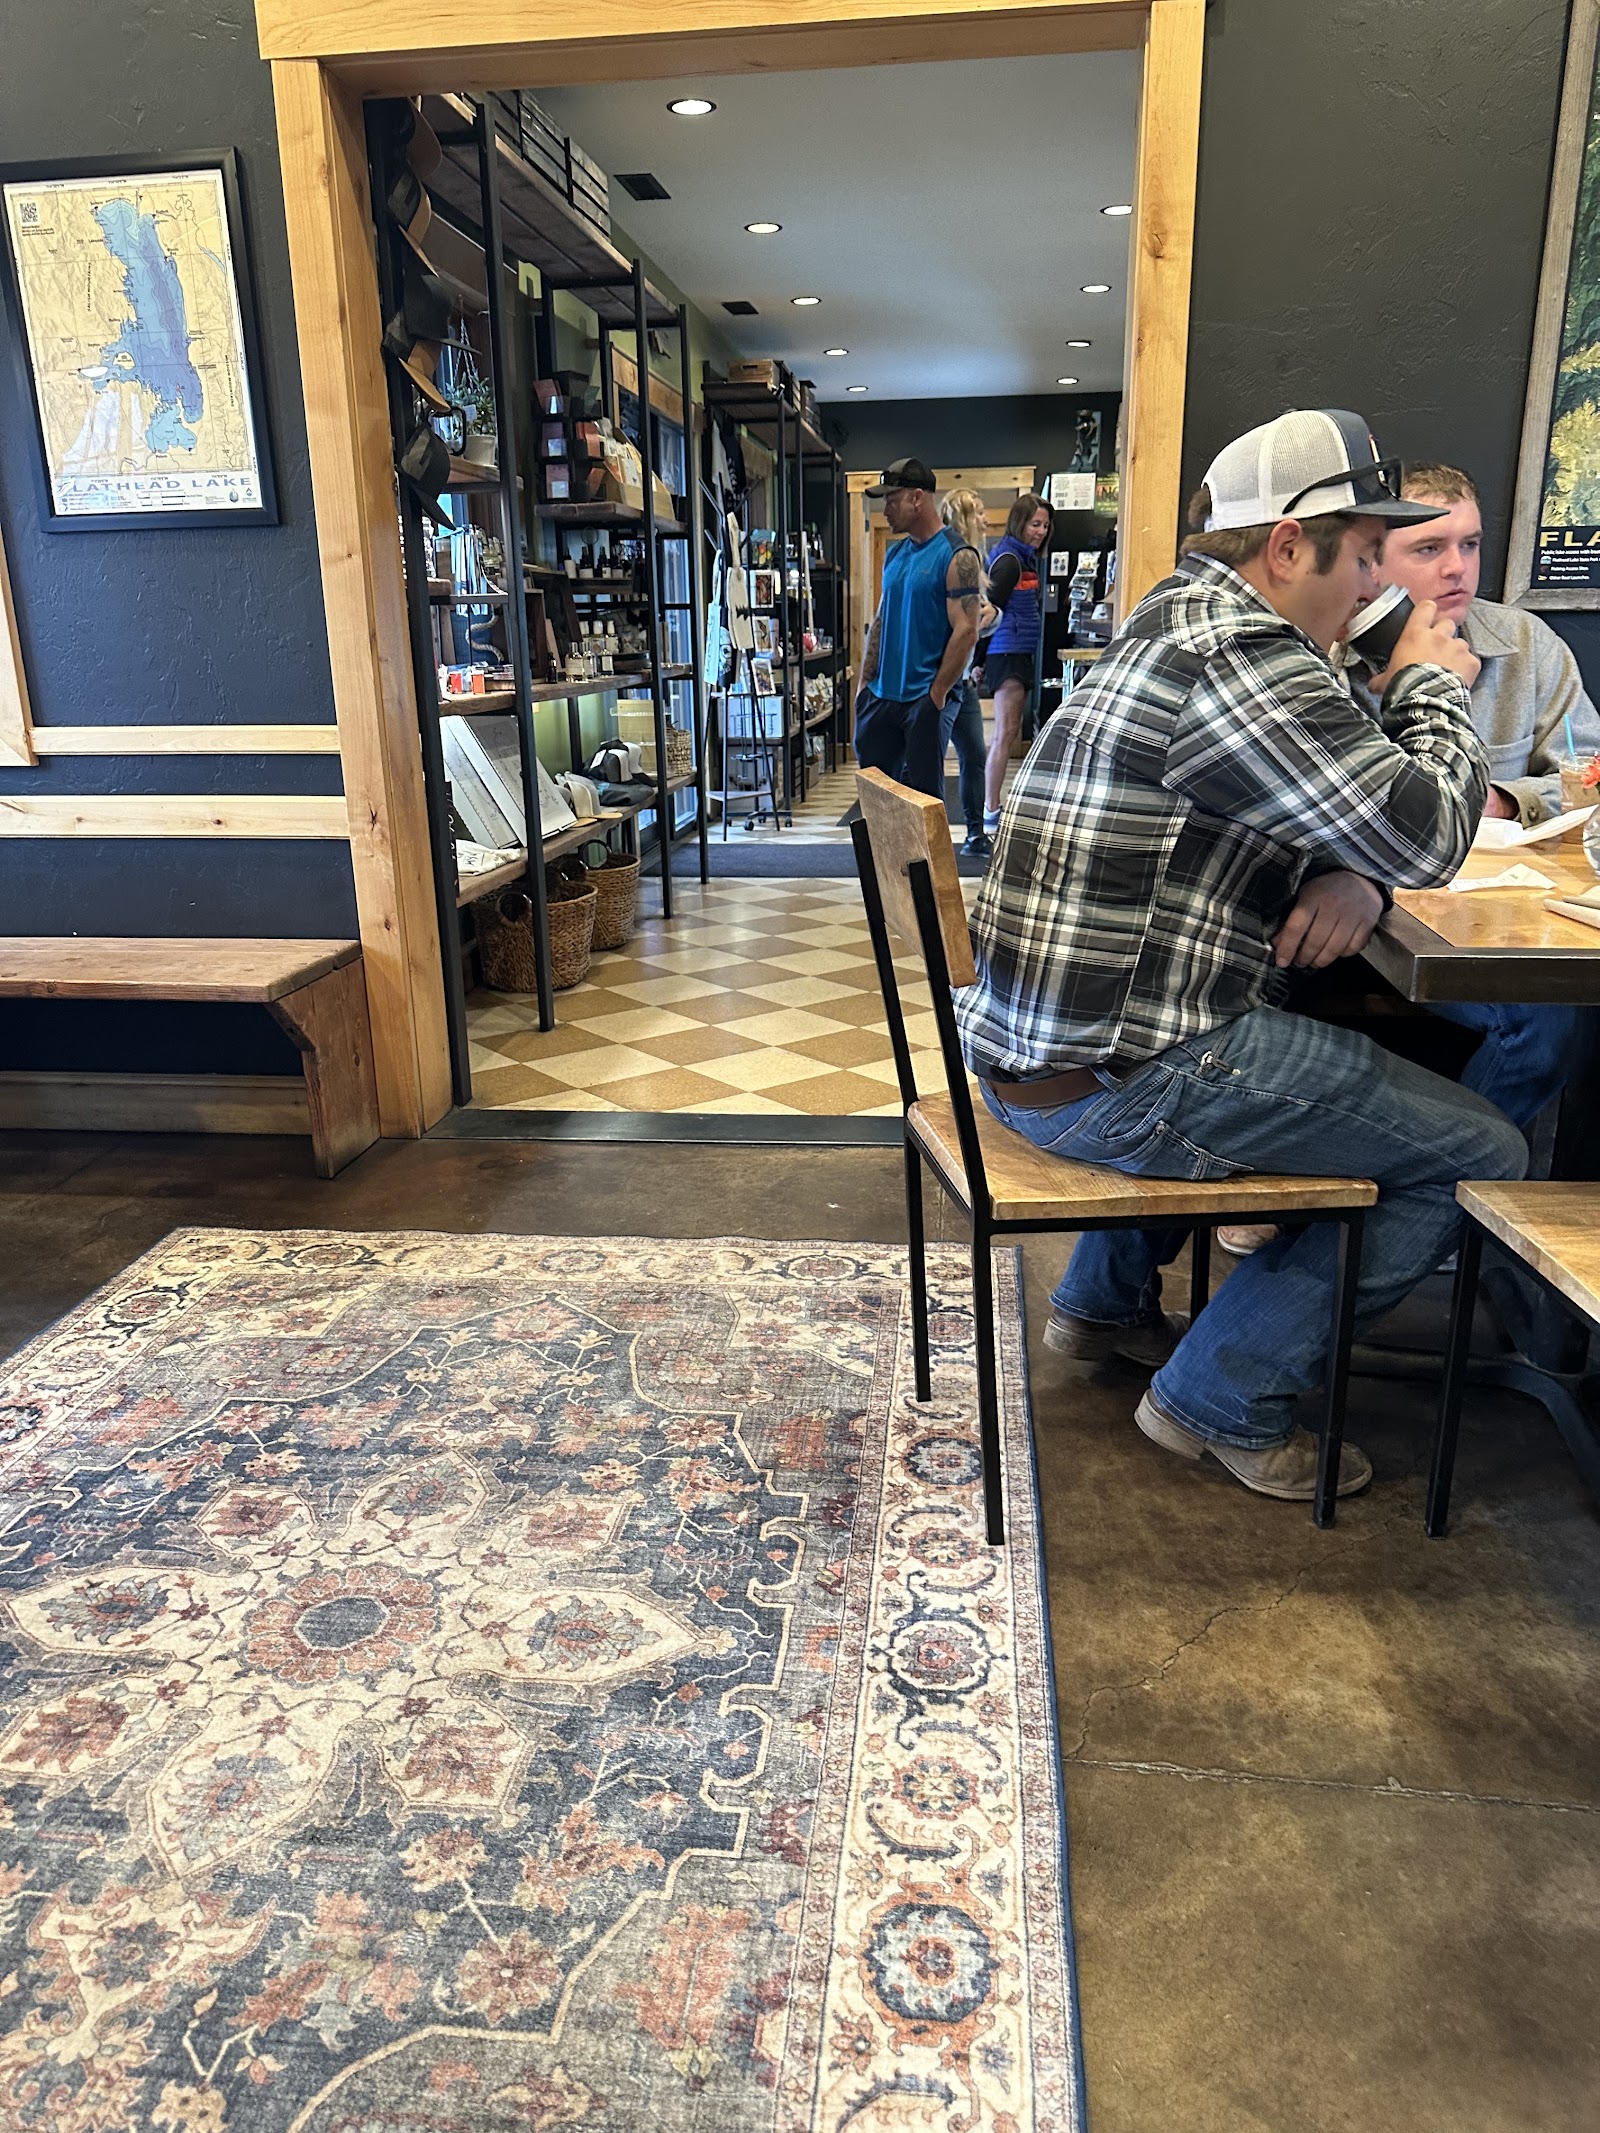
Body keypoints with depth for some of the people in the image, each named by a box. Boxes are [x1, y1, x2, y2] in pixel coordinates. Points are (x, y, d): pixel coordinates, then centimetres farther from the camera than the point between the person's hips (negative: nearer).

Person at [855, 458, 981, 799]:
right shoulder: (895, 553, 13)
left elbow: (966, 632, -15)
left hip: (923, 698, -7)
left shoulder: (957, 557, -9)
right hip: (880, 695, 7)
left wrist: (936, 694, -16)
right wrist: (865, 682, 11)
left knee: (923, 794, 1)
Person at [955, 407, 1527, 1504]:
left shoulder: (1175, 622, 16)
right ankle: (1228, 1399, 8)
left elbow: (1348, 808, 22)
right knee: (1482, 1153, 0)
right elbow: (1425, 831, -15)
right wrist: (1433, 687, 4)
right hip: (1115, 1084, -10)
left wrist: (1353, 875, -1)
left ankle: (1109, 1299, 41)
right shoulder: (1239, 652, -17)